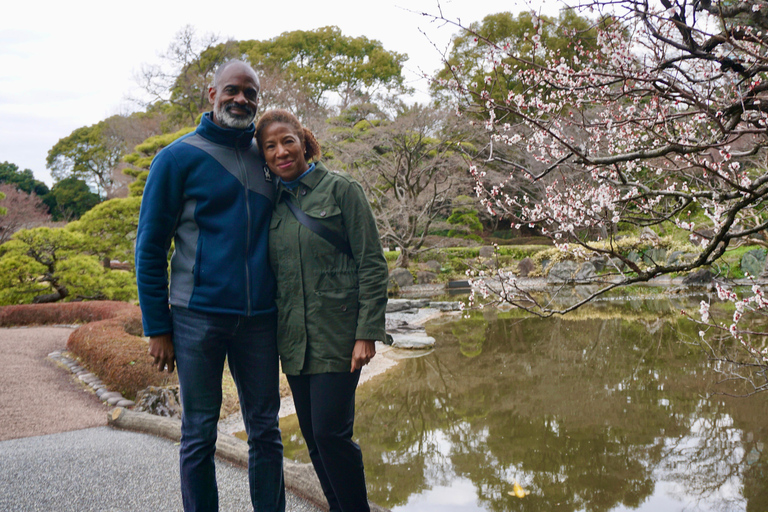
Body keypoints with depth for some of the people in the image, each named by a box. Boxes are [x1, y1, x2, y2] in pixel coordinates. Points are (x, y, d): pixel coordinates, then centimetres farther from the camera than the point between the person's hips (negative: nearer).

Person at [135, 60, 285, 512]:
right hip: (198, 317, -3)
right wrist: (157, 327, -5)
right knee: (200, 436, 6)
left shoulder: (267, 158, 11)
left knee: (266, 432, 10)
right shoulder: (180, 157, -1)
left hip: (259, 318, 4)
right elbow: (150, 247, -2)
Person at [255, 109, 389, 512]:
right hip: (293, 339, 5)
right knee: (313, 437, 10)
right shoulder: (273, 202, 11)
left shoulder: (341, 190, -3)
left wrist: (367, 333, -12)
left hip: (336, 335, -5)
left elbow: (372, 264, -6)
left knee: (331, 433, -8)